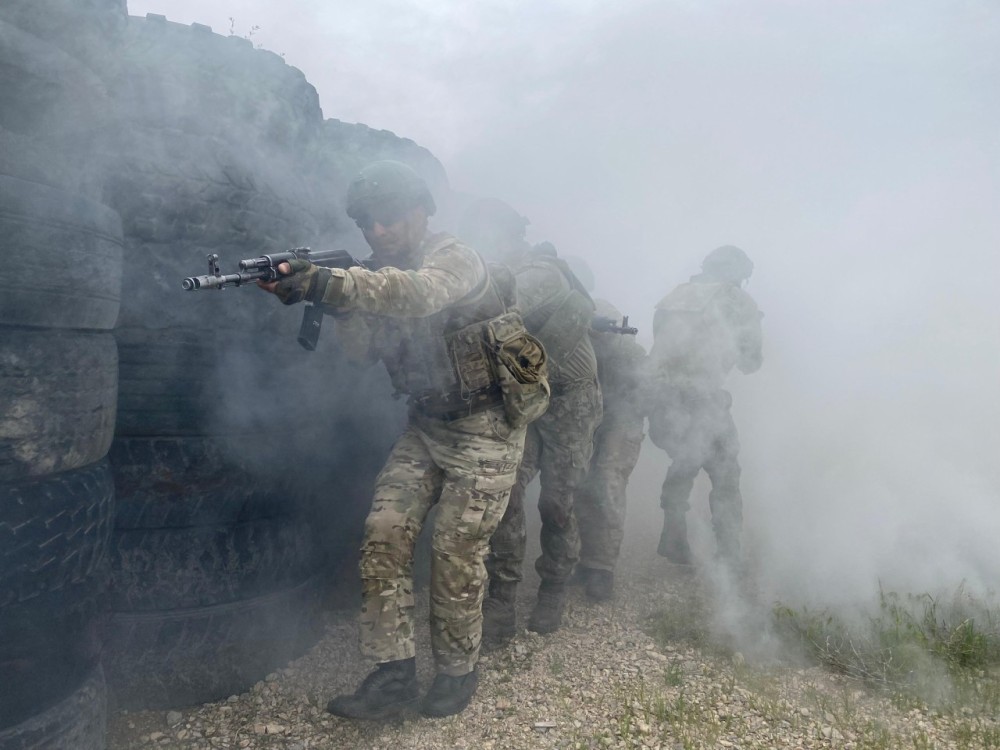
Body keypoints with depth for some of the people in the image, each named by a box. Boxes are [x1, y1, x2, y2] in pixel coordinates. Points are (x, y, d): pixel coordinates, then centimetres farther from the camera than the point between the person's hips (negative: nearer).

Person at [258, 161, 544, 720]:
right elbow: (364, 349, 0)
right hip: (428, 426, 7)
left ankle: (459, 671, 20)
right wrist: (338, 304, -18)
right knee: (384, 535, -3)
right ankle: (395, 673, 8)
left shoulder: (456, 259, -16)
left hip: (486, 429, -7)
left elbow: (417, 294, -38)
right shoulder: (385, 275, 8)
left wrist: (331, 284, -49)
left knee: (457, 554, -3)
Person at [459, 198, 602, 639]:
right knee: (506, 491, -9)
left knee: (556, 503, 1)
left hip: (570, 401, -5)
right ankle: (501, 602, -1)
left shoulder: (541, 273, -21)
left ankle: (554, 592, 25)